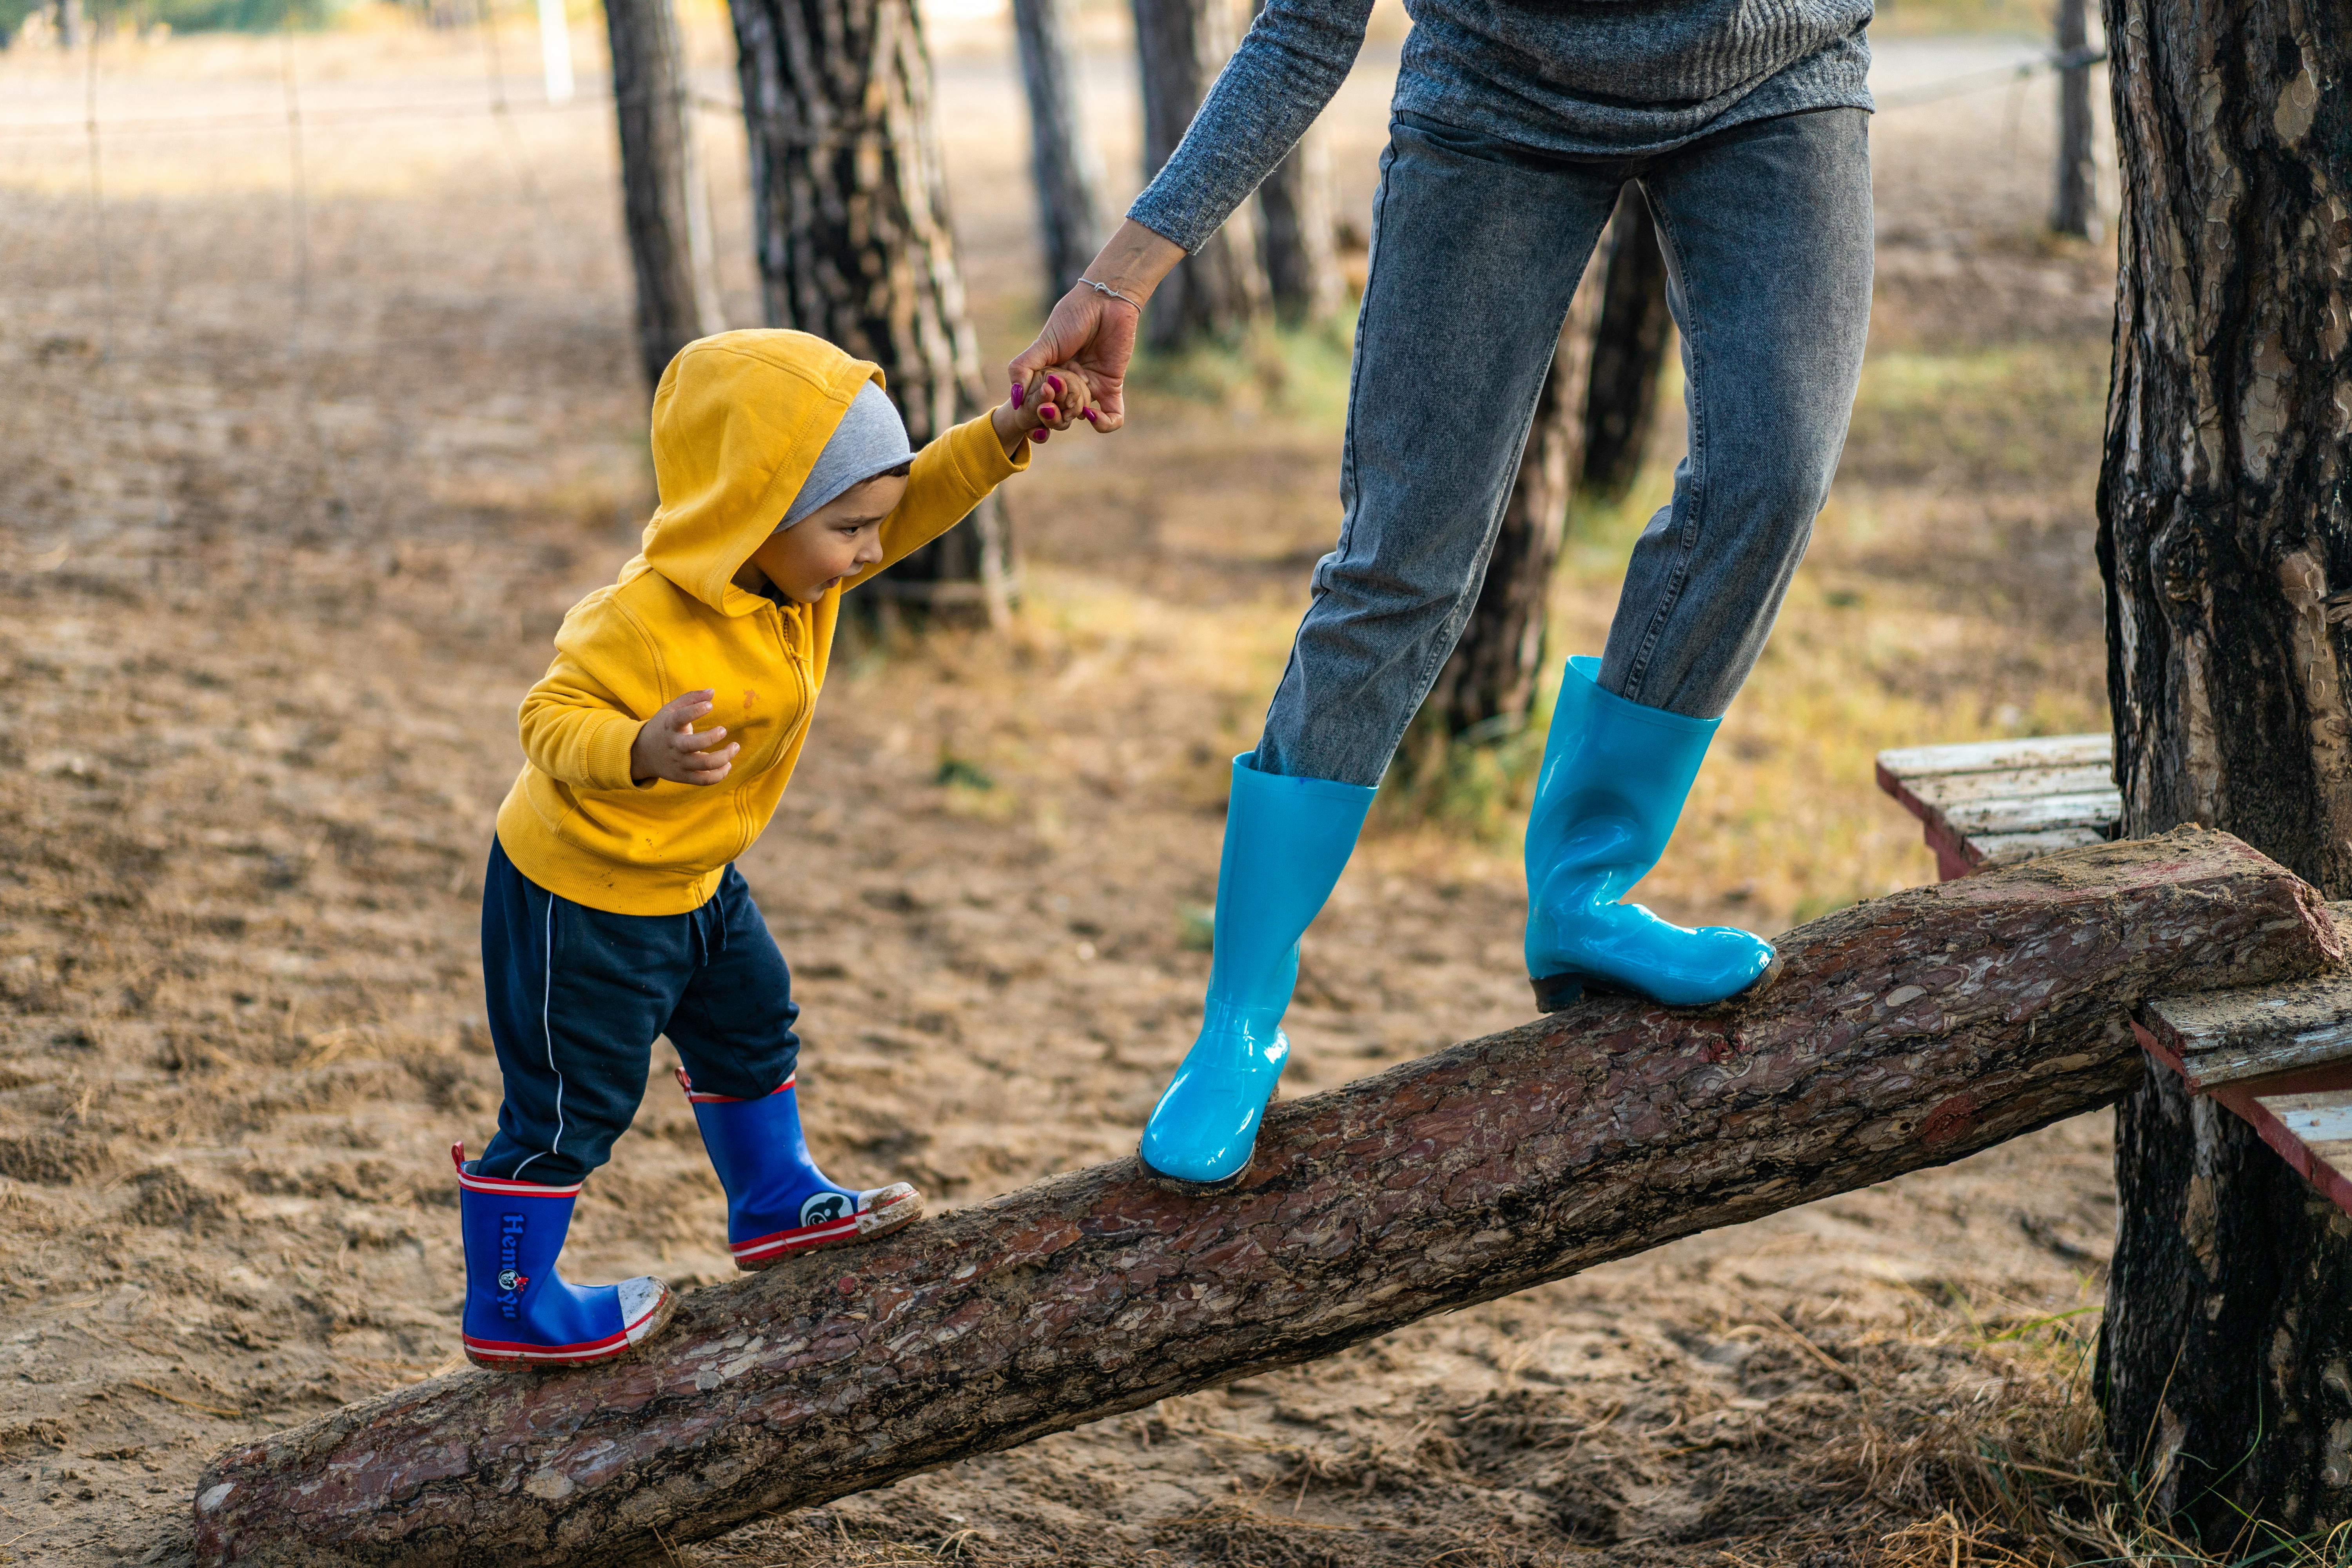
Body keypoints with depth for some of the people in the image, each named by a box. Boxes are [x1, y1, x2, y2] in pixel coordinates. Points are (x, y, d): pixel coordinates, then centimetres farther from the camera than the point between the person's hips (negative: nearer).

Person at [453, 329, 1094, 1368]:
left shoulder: (792, 566, -8)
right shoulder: (647, 624, -34)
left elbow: (916, 501, -2)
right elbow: (552, 722, -31)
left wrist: (1003, 438, -17)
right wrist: (643, 752, -50)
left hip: (689, 879, 9)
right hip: (580, 895, -9)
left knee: (751, 1024, 24)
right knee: (571, 1105, 2)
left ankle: (776, 1206, 45)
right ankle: (508, 1310, 18)